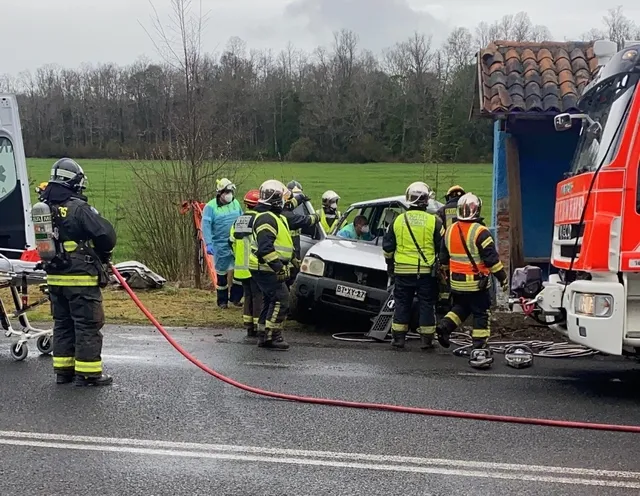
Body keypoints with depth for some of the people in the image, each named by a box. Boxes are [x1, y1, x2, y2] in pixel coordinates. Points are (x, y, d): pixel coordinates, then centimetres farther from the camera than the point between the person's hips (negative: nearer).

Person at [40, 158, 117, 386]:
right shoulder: (79, 208, -17)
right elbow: (106, 234, -20)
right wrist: (103, 252, 0)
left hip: (55, 277, 7)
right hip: (81, 278, -7)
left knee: (62, 324, 16)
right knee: (88, 325, 0)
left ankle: (63, 369, 22)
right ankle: (88, 373, 4)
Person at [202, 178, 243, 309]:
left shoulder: (236, 203, 7)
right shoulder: (211, 207, -9)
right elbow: (206, 226, -15)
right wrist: (208, 244, -23)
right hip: (221, 245, -4)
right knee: (222, 273, 6)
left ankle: (235, 297, 15)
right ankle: (222, 300, 20)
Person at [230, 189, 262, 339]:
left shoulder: (238, 221, 11)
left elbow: (232, 242, 14)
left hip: (241, 267, 7)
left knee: (248, 296, 16)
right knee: (258, 297, -2)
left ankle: (249, 327, 20)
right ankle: (258, 327, -2)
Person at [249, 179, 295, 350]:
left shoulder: (274, 216, 17)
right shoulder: (266, 218, -19)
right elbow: (265, 248, -27)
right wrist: (278, 266, -28)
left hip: (267, 269, 11)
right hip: (266, 269, -11)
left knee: (270, 301, 15)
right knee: (281, 299, -13)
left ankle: (264, 336, 21)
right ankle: (271, 336, -11)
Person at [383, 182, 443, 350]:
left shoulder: (398, 220, 3)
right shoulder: (434, 221, -5)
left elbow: (387, 246, 9)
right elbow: (442, 248, -3)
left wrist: (390, 264, 22)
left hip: (402, 271, 2)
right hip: (426, 271, -2)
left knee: (401, 304, 10)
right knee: (426, 305, 7)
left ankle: (398, 338, 12)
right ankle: (426, 339, 9)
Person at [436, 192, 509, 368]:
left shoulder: (450, 230, 4)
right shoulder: (480, 232, -16)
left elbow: (444, 258, 14)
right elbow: (492, 258, -16)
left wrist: (448, 274, 29)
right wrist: (502, 278, -8)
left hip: (456, 282, 6)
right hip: (477, 283, -6)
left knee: (461, 307, 26)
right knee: (480, 315, 1)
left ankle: (445, 325, 5)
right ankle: (479, 351, 0)